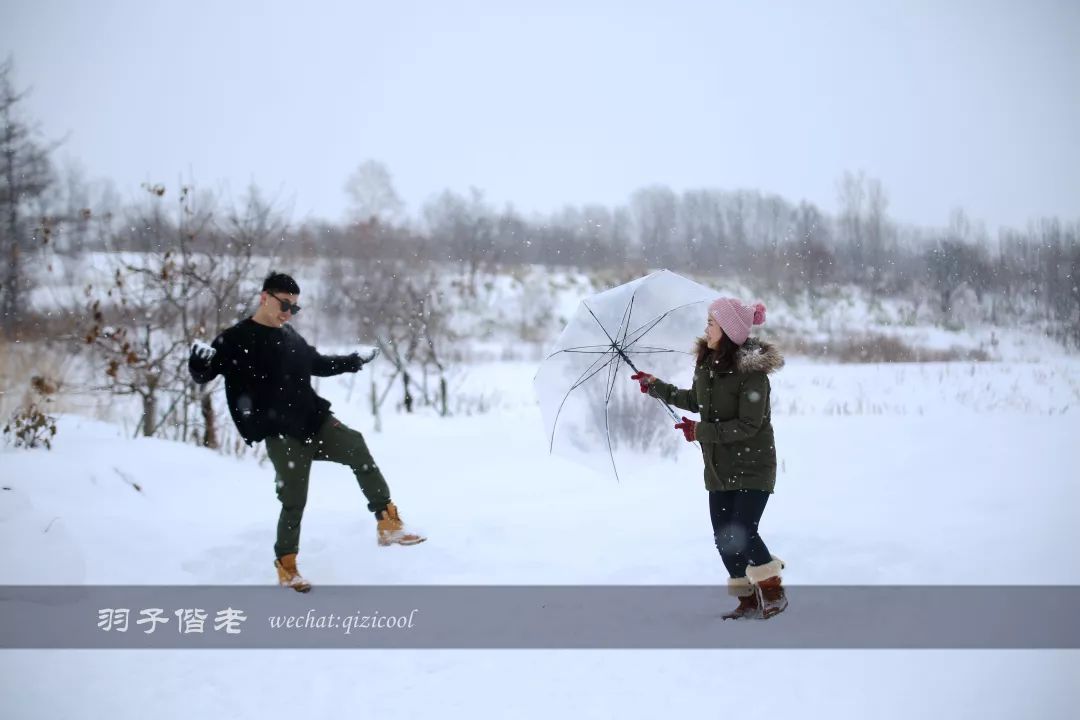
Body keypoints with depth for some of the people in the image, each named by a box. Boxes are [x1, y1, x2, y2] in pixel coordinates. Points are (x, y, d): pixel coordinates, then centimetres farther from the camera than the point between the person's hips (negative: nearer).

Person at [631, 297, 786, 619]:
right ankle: (748, 600, 16)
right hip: (719, 467, 7)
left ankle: (773, 590, 8)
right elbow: (695, 401, 20)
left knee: (742, 533, -13)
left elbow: (748, 425, -21)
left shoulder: (752, 371, -19)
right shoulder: (706, 362, 3)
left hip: (752, 465, -7)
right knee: (723, 537, 4)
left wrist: (701, 431, -20)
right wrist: (655, 386, 22)